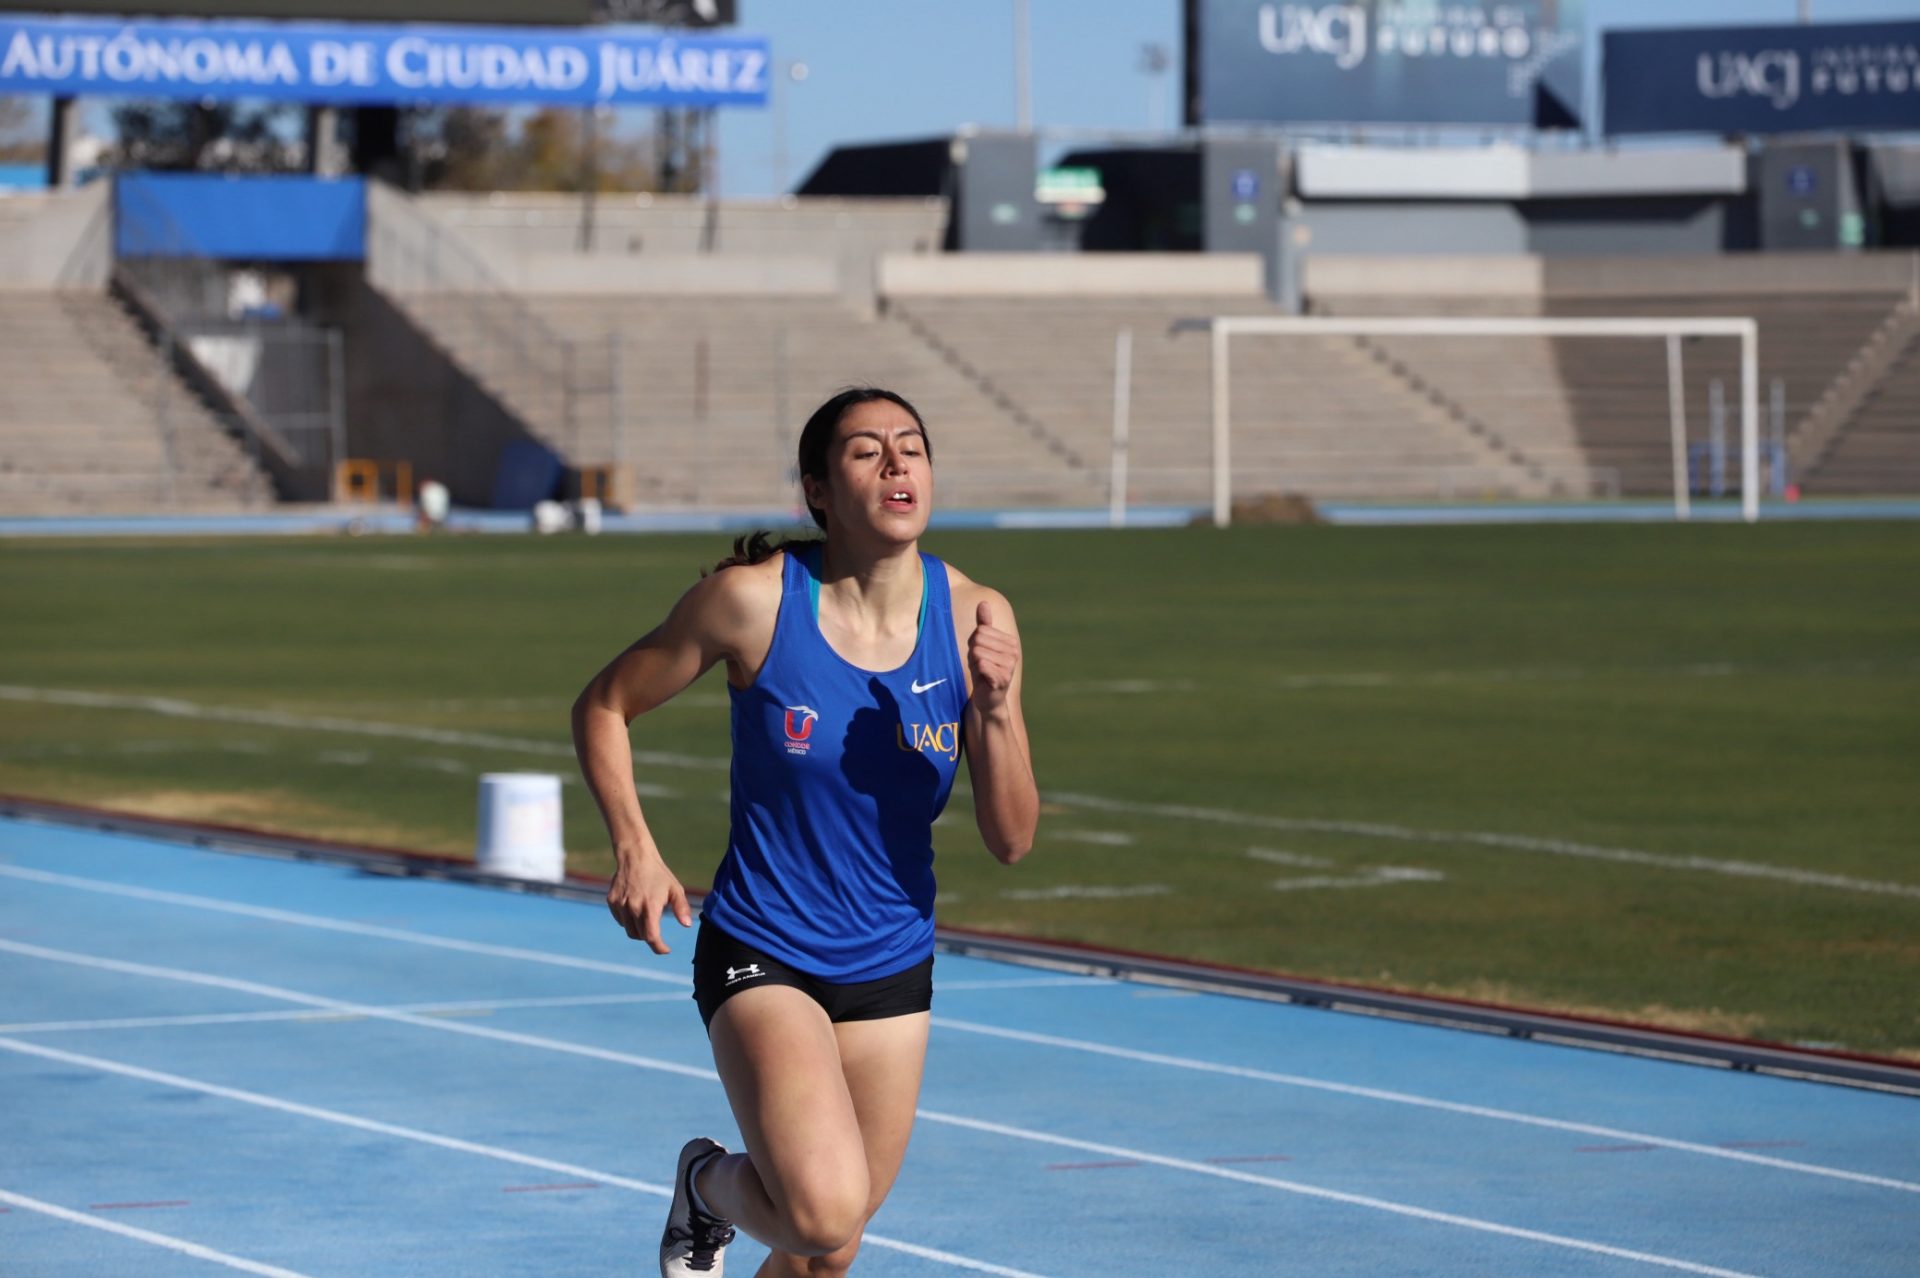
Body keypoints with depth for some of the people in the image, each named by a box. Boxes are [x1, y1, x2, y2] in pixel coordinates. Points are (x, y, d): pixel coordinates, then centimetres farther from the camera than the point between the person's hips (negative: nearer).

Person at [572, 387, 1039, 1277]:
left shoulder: (973, 619, -7)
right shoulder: (753, 600, -15)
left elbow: (1011, 840, -6)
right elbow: (603, 707, -1)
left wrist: (996, 709, -23)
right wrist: (634, 850, -15)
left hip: (893, 970, 4)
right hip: (761, 958, -4)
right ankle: (712, 1186, 10)